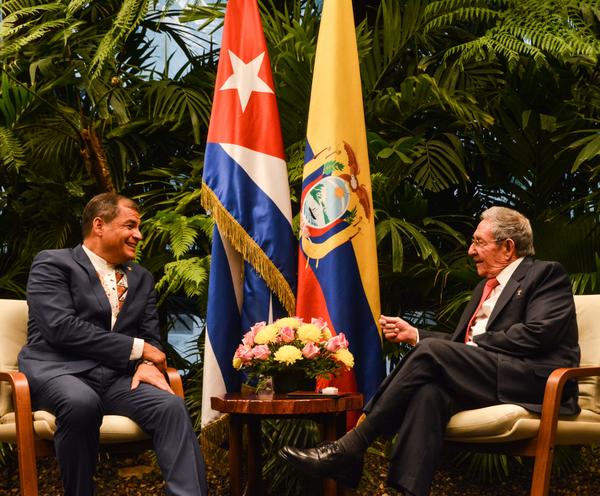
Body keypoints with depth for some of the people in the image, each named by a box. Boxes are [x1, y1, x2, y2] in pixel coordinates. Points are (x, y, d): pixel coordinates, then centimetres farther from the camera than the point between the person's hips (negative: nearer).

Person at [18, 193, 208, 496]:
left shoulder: (142, 278, 21)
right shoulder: (52, 263, 2)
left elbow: (151, 335, 17)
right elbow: (60, 327, -12)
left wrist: (147, 363, -10)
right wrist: (136, 348, -11)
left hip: (117, 376, 5)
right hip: (60, 370, -5)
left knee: (171, 406, -26)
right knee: (82, 402, -39)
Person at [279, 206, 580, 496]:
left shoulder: (546, 274, 4)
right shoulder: (486, 286, 29)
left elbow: (539, 332, -12)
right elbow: (462, 343, 28)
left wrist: (476, 344, -8)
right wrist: (414, 335, 16)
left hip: (535, 381, -7)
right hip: (485, 375, 7)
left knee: (431, 351, -26)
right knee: (429, 391, -29)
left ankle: (350, 448, -27)